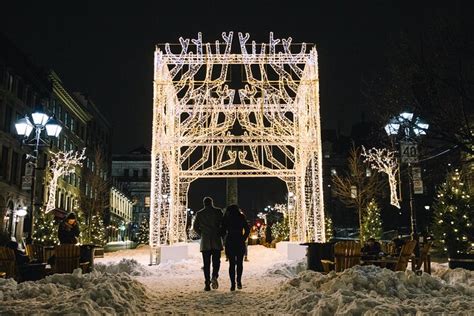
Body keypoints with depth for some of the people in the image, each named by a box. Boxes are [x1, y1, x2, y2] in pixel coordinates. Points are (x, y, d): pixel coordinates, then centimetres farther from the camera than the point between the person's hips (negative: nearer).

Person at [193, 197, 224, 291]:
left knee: (206, 263, 5)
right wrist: (220, 234, 10)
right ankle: (214, 276, -17)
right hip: (216, 241, -1)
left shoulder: (199, 214, 4)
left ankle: (207, 284, 0)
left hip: (205, 242, 1)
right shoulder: (218, 211, 0)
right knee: (216, 261, 7)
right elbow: (223, 224, -3)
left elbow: (195, 227, 7)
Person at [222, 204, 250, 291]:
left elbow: (223, 230, 0)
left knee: (232, 263, 5)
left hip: (230, 243, 0)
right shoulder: (241, 217, 2)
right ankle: (239, 281, 0)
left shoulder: (226, 218, 2)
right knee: (239, 263, 13)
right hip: (240, 243, 0)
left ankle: (232, 284, 0)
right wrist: (243, 239, 4)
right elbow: (247, 229, -3)